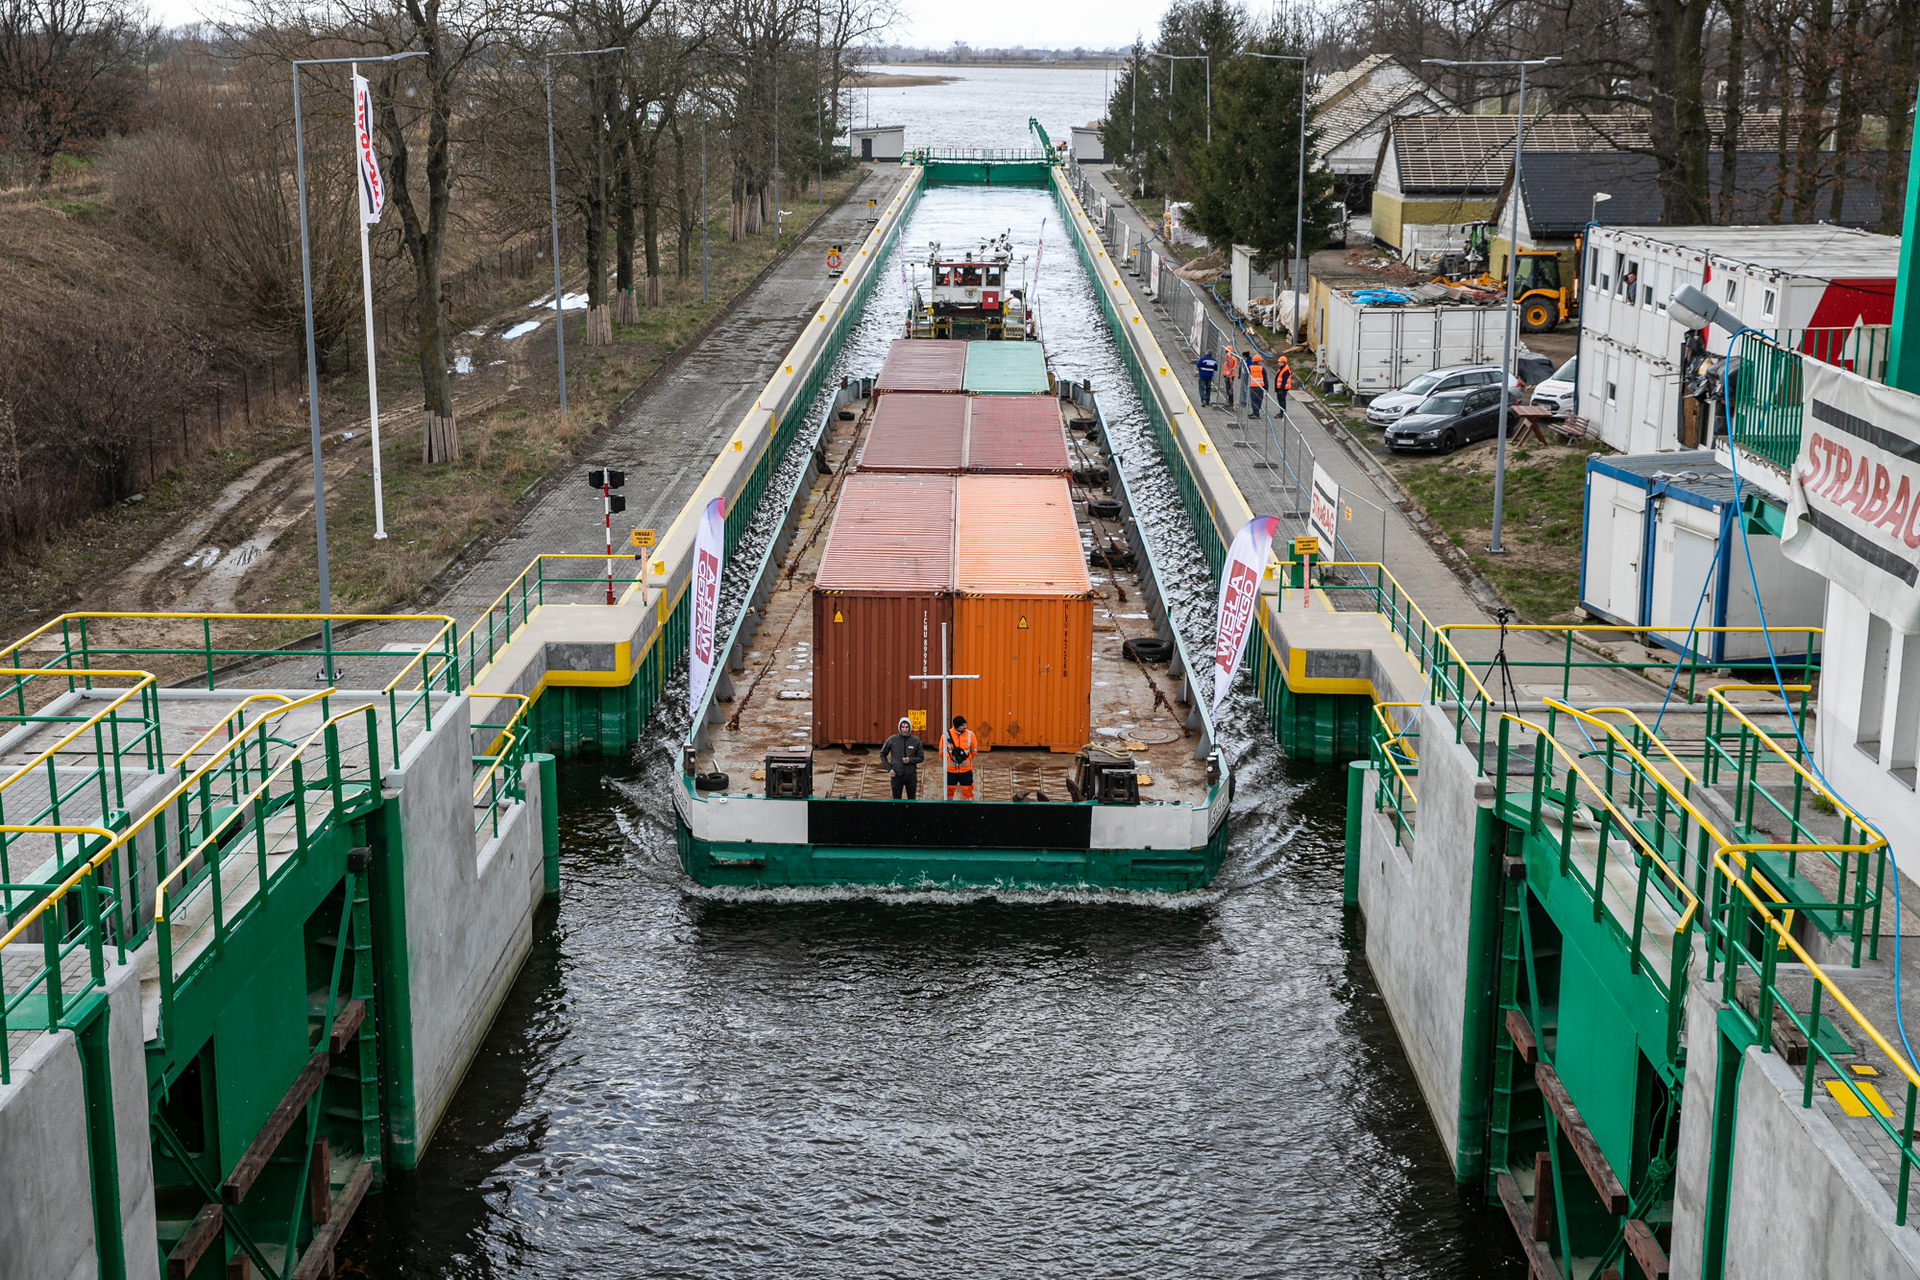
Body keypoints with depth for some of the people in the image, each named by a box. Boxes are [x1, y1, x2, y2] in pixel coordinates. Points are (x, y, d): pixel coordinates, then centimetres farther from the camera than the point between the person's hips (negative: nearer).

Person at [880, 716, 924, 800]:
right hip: (896, 775, 0)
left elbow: (921, 757, 6)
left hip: (911, 775, 0)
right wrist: (889, 768, -2)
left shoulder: (916, 741, 0)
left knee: (912, 800, 8)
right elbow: (882, 755, 9)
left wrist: (910, 760, -14)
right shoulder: (892, 740, -1)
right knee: (896, 800, 4)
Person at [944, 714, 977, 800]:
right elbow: (942, 752, 6)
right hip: (950, 770, 0)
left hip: (966, 770, 0)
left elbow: (973, 751, 10)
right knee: (949, 793, 10)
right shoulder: (947, 735, -9)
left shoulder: (970, 734, -5)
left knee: (968, 793, 0)